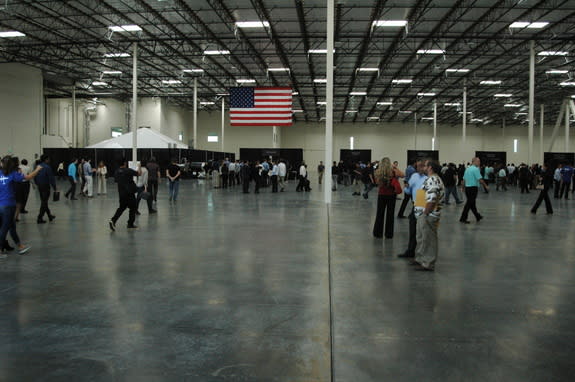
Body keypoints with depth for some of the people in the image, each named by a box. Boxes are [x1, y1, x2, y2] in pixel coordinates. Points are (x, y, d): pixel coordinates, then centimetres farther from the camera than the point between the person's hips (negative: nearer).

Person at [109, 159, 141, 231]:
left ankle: (113, 220, -1)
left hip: (121, 193, 6)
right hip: (129, 193, -6)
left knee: (121, 208, 17)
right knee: (132, 208, 9)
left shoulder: (116, 172, 3)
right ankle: (130, 224, 14)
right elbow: (139, 173, -11)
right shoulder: (128, 171, -15)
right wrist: (139, 168, 11)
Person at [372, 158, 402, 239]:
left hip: (381, 194, 2)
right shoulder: (392, 172, -15)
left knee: (380, 214, 13)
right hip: (391, 195, -2)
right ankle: (389, 234, 14)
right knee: (390, 214, 9)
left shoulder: (378, 172, -8)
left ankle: (378, 233, 18)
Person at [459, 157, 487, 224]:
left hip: (467, 188, 9)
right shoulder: (475, 169, -13)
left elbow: (464, 179, 16)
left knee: (472, 203, 16)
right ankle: (463, 218, -5)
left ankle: (478, 216, 29)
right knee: (469, 203, -5)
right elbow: (480, 179, -17)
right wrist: (486, 186, -5)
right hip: (473, 188, -9)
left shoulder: (467, 169, 12)